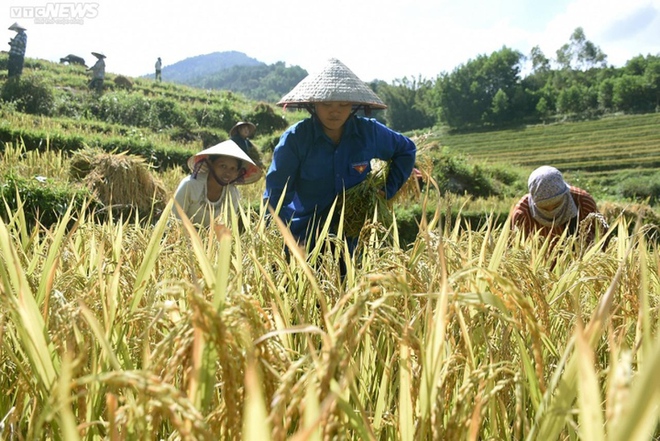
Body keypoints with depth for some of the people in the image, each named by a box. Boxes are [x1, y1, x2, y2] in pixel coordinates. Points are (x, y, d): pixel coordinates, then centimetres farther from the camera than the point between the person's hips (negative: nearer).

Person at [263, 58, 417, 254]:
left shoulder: (369, 132, -8)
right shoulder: (295, 138, -15)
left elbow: (406, 150, 10)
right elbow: (275, 193, -12)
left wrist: (388, 190, 1)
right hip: (300, 239, -2)